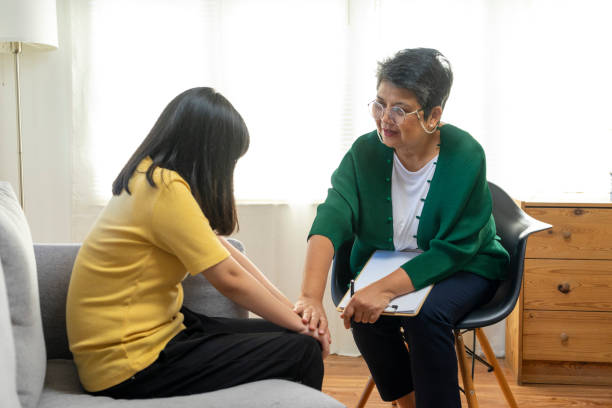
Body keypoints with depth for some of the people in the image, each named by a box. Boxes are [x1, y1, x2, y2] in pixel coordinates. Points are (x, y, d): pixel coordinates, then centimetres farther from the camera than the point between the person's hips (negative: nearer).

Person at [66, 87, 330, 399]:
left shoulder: (150, 178, 9)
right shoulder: (167, 189, -21)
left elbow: (225, 252, 9)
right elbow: (230, 278, -19)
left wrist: (290, 307, 4)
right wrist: (299, 324, -6)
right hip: (130, 367, -9)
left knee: (282, 336, 10)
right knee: (303, 352, -9)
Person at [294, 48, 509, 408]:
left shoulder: (465, 156, -22)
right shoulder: (365, 152, -13)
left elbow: (454, 250, -23)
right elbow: (330, 221, -26)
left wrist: (386, 288, -36)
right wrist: (311, 298, -42)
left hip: (463, 269, -3)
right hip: (384, 263, 3)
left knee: (426, 315, -32)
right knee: (364, 313, -25)